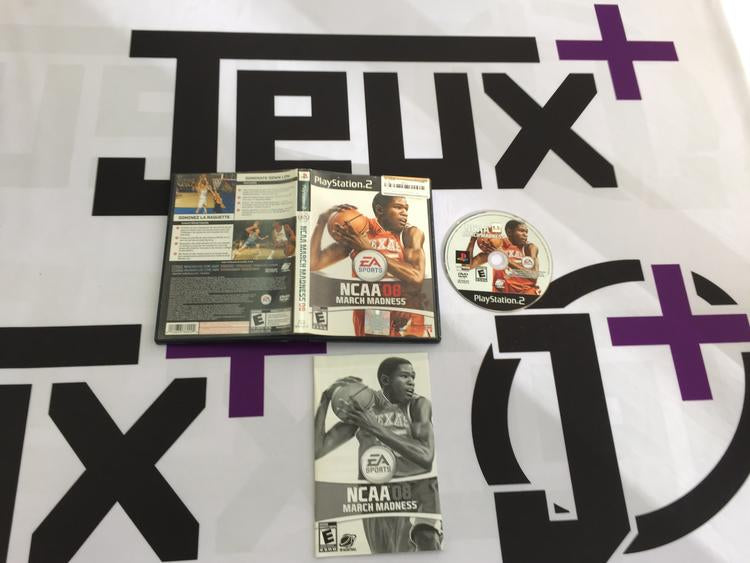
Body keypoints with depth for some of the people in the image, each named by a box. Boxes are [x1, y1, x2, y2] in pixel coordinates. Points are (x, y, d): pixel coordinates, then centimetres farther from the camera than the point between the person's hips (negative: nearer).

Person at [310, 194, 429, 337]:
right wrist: (322, 221, -7)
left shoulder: (411, 233, -3)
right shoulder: (355, 234, 3)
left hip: (407, 321, -2)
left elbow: (416, 279, -19)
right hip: (369, 325, 2)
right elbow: (312, 263, -1)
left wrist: (369, 249, -18)